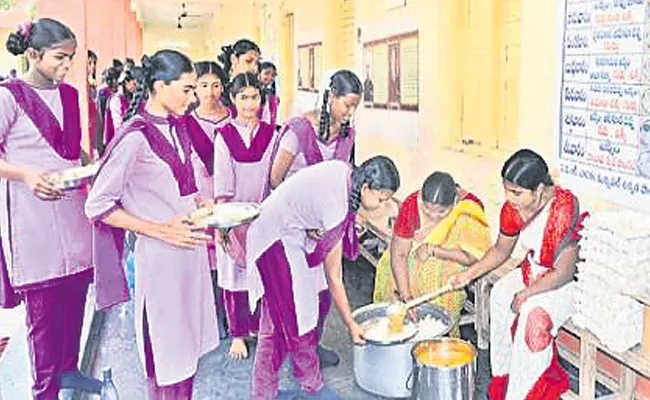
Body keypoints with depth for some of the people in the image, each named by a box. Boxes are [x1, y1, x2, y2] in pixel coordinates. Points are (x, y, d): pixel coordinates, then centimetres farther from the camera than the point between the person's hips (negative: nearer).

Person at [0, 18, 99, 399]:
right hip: (32, 210, -6)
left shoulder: (69, 94, 12)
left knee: (75, 292, 10)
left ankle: (68, 368, 29)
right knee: (43, 303, 1)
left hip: (72, 205, 6)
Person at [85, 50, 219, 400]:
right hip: (160, 255, -8)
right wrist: (161, 230, -17)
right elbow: (98, 206, -15)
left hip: (190, 247, 8)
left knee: (188, 343, 17)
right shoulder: (135, 137, -16)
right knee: (166, 351, 6)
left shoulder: (177, 128, 9)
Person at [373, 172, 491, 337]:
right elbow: (398, 253, -26)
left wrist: (432, 250, -27)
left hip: (452, 257, -2)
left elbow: (470, 257, -23)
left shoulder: (470, 210, -30)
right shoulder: (411, 204, -27)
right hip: (418, 248, 2)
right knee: (390, 274, -19)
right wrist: (405, 295, -33)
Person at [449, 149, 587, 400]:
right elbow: (501, 250, 5)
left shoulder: (563, 210, -32)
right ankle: (505, 377, 4)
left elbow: (564, 273, -28)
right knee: (500, 295, -11)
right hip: (534, 270, 7)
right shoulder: (513, 207, -11)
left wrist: (526, 294, -24)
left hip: (570, 280, -7)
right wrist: (470, 273, -5)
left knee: (534, 313, -28)